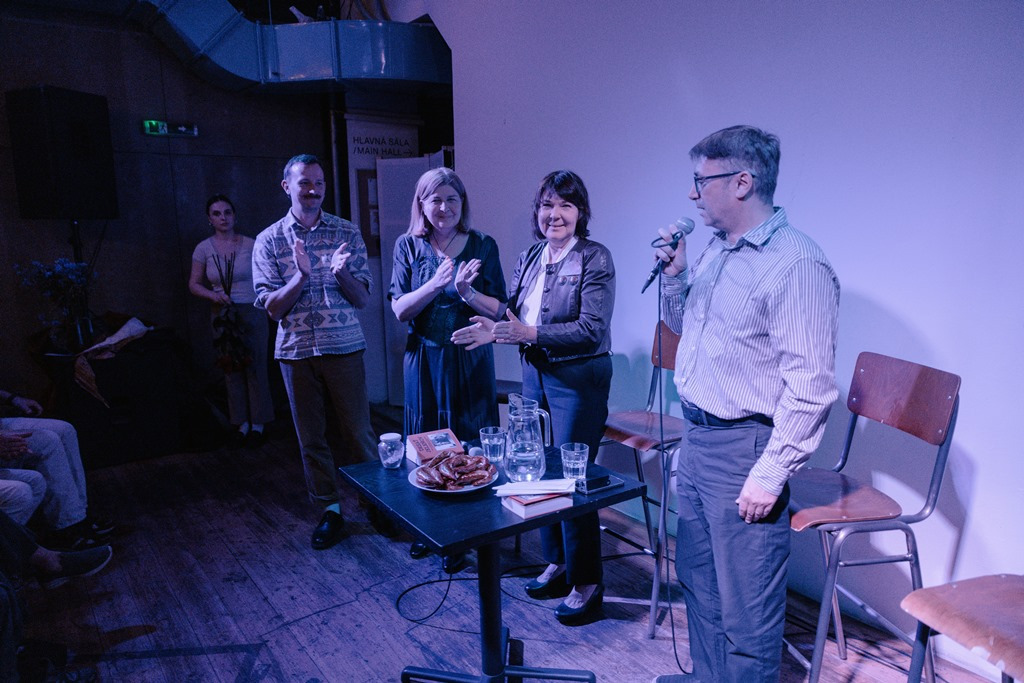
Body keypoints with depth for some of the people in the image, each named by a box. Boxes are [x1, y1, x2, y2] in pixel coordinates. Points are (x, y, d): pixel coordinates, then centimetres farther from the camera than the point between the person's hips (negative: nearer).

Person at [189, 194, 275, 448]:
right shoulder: (203, 249, 1)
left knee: (255, 367, 1)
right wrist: (214, 295, -12)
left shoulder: (250, 244, -3)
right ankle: (241, 422, 19)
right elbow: (194, 284, 6)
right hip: (223, 316, 2)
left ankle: (257, 423, 13)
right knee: (231, 368, 6)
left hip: (252, 313, -2)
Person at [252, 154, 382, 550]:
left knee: (358, 432, 3)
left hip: (344, 347, -1)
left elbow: (362, 299, 0)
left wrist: (341, 273, -20)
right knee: (311, 436, 9)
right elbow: (272, 308, -3)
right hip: (296, 351, 1)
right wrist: (301, 275, -20)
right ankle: (330, 510, 23)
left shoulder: (347, 233, 2)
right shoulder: (269, 240, 2)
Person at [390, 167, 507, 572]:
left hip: (470, 360, -1)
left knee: (470, 446, 4)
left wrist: (466, 291, -23)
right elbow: (399, 309, -6)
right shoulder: (408, 246, 0)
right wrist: (435, 284, -22)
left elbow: (498, 310, -4)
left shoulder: (482, 246, -3)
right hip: (424, 358, 2)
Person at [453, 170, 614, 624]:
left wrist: (530, 333, -26)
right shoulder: (529, 258, 9)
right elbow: (513, 311, 17)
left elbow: (592, 330, -19)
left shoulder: (595, 259, -11)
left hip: (578, 379, -7)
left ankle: (586, 583, 18)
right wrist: (496, 328, -5)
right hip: (534, 374, 7)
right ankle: (557, 564, 33)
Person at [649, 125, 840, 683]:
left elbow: (810, 387, -21)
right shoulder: (716, 250, 9)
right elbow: (683, 324, 21)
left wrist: (769, 474, -19)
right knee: (698, 579, 23)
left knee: (746, 605, 6)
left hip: (743, 449, -9)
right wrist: (674, 275, 3)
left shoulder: (797, 264, -19)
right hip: (696, 438, 9)